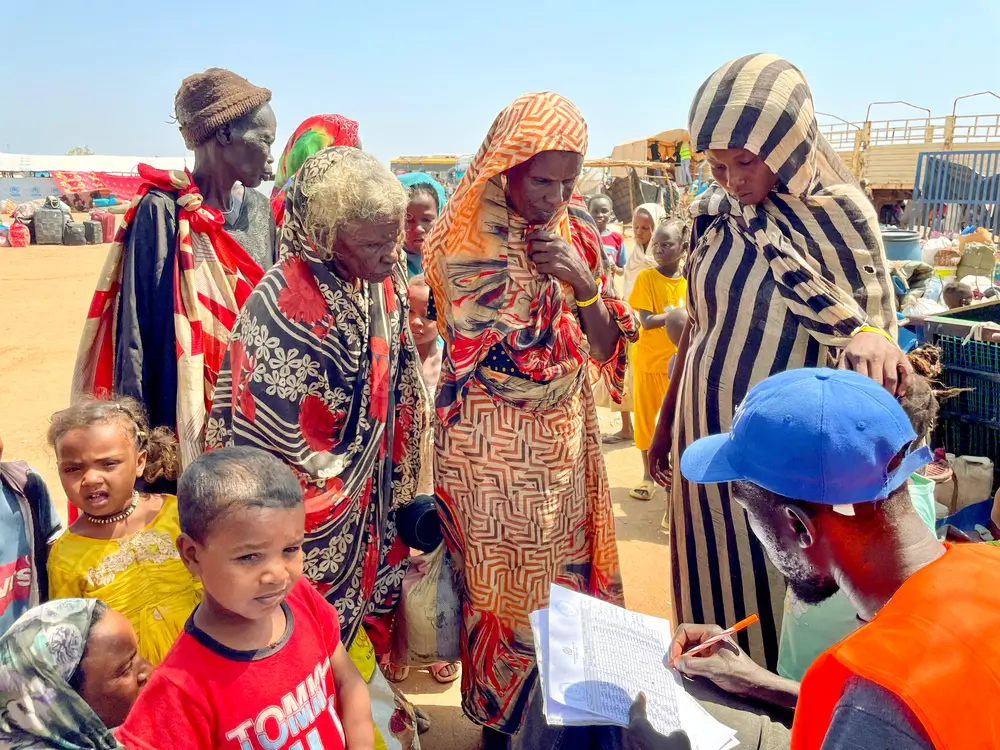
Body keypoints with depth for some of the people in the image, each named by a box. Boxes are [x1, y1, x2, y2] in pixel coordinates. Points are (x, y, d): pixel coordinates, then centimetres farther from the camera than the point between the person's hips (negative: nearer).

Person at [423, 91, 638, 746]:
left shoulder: (578, 230, -1)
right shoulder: (464, 238, -11)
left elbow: (606, 347, -2)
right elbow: (460, 350, -4)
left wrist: (586, 286, -18)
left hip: (564, 437, 4)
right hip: (485, 445, -3)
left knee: (567, 575, 14)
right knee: (500, 585, 8)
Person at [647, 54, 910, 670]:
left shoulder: (838, 214, -10)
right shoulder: (715, 215, 1)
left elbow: (878, 331, -7)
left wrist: (873, 342, -32)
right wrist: (665, 424, 14)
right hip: (705, 431, 4)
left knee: (775, 586, 9)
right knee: (710, 579, 16)